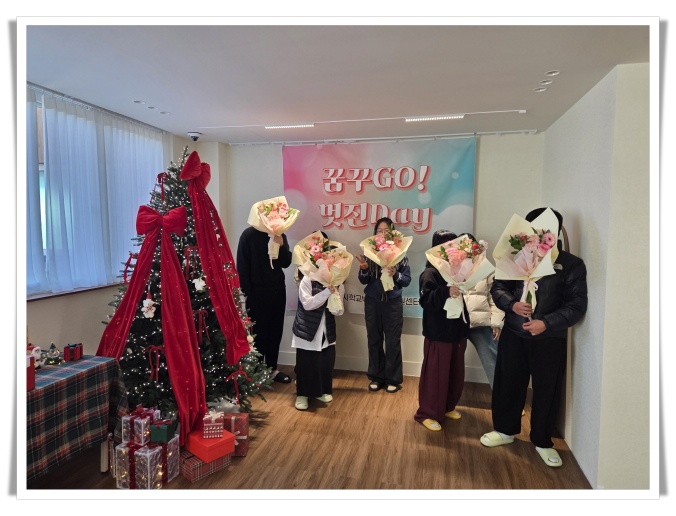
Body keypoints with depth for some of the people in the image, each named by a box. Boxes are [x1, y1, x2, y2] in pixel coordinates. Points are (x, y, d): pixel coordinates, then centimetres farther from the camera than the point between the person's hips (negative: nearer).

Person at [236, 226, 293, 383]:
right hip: (257, 291, -5)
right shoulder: (249, 235, -8)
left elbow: (286, 263, 6)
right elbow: (242, 266, -10)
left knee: (275, 330, 11)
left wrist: (281, 245, -11)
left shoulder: (280, 235, 7)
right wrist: (246, 293, -13)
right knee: (258, 332, 0)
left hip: (278, 289, 5)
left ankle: (272, 369, 24)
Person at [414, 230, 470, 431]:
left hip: (457, 331, 7)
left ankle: (447, 406, 36)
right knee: (435, 375, 1)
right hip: (438, 334, -7)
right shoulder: (430, 273, -12)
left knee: (456, 374, 17)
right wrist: (446, 292, -35)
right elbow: (426, 301, -23)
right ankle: (427, 413, 16)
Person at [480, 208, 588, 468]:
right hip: (513, 334, 2)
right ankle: (505, 429, 34)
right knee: (508, 384, 12)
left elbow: (577, 305, -7)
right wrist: (512, 305, -17)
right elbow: (498, 287, 4)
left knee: (546, 390, 9)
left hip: (550, 339, -2)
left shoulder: (571, 264, -3)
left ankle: (542, 441, 29)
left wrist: (547, 323, -20)